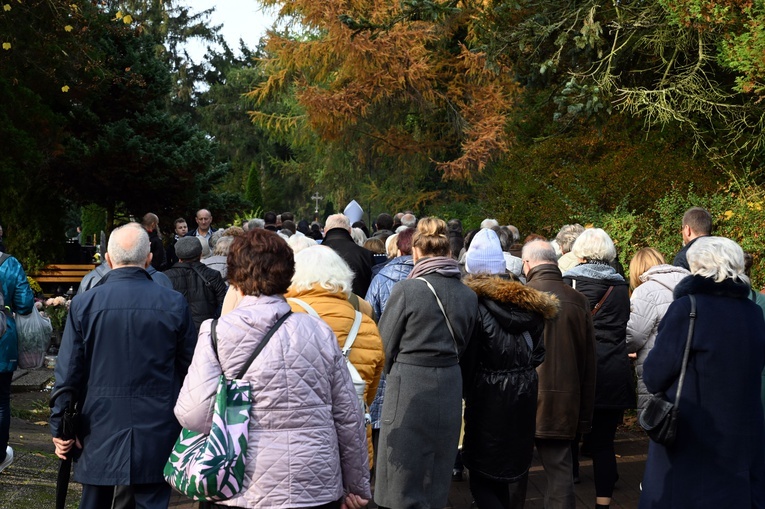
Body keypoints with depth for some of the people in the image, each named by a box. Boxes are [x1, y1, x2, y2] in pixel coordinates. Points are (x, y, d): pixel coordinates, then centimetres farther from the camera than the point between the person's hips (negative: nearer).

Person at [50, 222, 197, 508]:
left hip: (100, 433, 1)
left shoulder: (84, 305, -7)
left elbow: (68, 374, -5)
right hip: (156, 436, -1)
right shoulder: (174, 304, -7)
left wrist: (60, 428, 5)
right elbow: (189, 369, -1)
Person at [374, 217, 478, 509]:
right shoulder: (468, 295, 3)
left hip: (408, 388, -5)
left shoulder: (407, 290, -12)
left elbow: (385, 345, -4)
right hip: (449, 388, 5)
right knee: (436, 484, 17)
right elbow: (461, 345, 11)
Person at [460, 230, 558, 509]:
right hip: (524, 394, 6)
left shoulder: (475, 301, -12)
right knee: (514, 470, 17)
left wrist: (467, 391, 4)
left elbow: (467, 356, -10)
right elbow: (538, 352, 9)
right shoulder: (529, 301, 4)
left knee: (483, 475, 2)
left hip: (489, 395, -5)